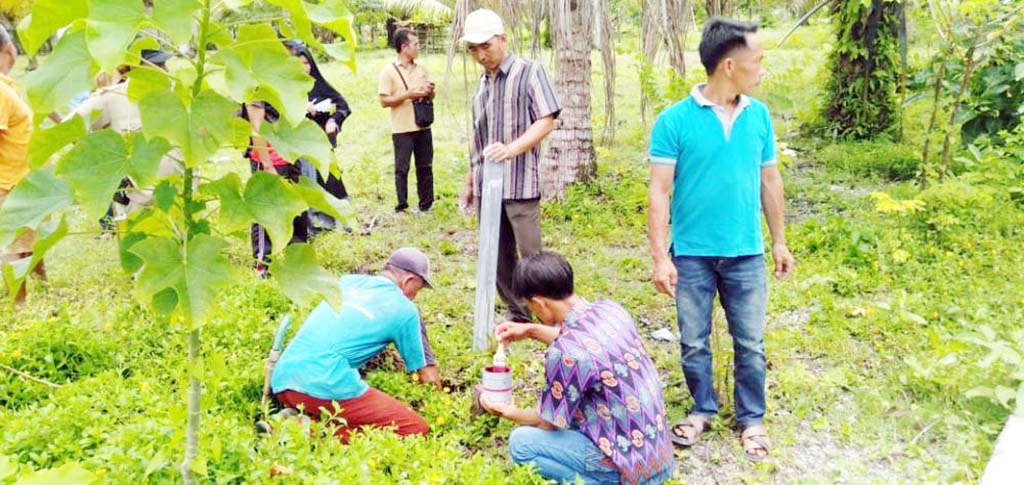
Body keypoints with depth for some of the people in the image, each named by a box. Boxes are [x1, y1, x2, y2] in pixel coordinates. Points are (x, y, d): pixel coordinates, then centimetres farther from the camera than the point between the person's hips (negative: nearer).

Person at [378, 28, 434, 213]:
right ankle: (402, 205, 10)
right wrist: (408, 95, -18)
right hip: (402, 129, -5)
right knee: (402, 168, 2)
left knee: (425, 166, 10)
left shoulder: (421, 68, 10)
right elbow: (384, 101, -10)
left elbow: (431, 95, 18)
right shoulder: (389, 71, -6)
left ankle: (426, 203, 19)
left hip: (423, 126, 5)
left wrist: (429, 92, -6)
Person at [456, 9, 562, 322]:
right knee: (498, 256, 10)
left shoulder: (530, 72, -3)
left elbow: (546, 121, -13)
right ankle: (516, 314, 22)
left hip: (520, 184, -6)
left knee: (531, 256, -5)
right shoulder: (482, 84, 16)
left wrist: (512, 148, -28)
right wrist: (469, 181, 21)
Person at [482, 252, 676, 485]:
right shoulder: (610, 309, -2)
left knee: (521, 442, -3)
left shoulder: (564, 353, -24)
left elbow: (551, 422, -7)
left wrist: (510, 412, 11)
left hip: (631, 466, -8)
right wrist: (532, 330, 21)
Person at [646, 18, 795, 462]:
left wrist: (779, 241, 12)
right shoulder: (675, 120, -11)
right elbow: (659, 192, -10)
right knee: (694, 343, 12)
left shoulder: (758, 115, 1)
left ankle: (751, 419, 28)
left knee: (751, 345, 10)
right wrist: (660, 257, -13)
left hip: (746, 255, 3)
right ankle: (702, 409, 33)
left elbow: (769, 180, 10)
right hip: (692, 255, -2)